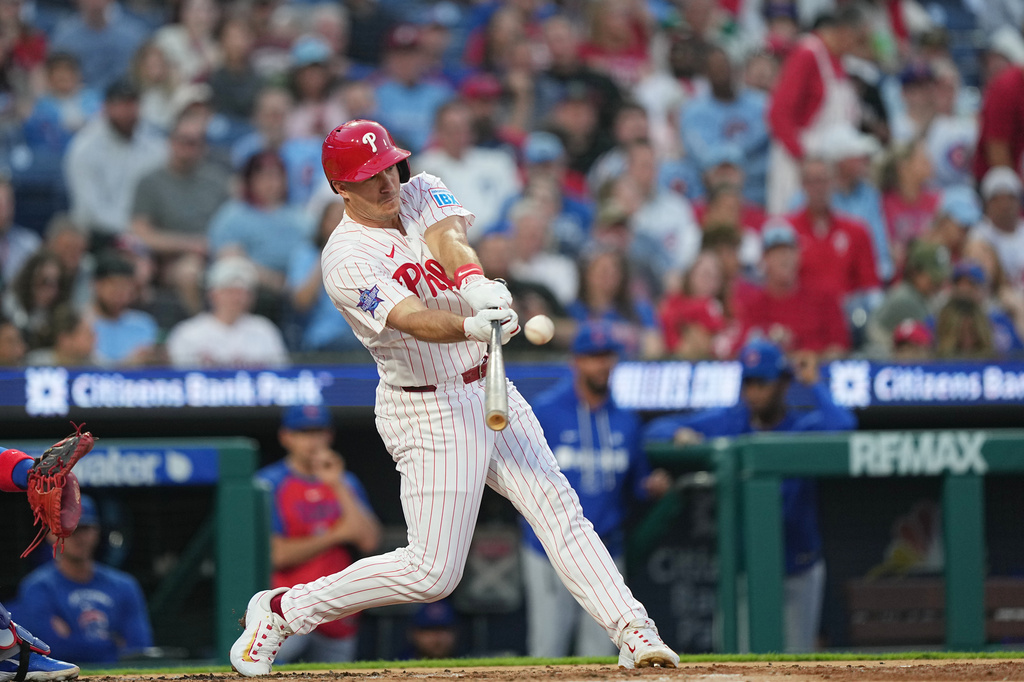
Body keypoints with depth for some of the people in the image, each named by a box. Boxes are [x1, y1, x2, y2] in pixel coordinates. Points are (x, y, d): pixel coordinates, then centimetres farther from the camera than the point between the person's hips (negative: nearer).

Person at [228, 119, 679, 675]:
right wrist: (473, 326, -53)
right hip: (430, 413, -7)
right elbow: (413, 319, -32)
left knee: (558, 508, -4)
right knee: (432, 572, -5)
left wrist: (475, 282, -43)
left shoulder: (423, 194, 3)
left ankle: (633, 633, -5)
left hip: (489, 393, 7)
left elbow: (448, 240, -20)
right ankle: (280, 611, 8)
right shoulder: (347, 259, -17)